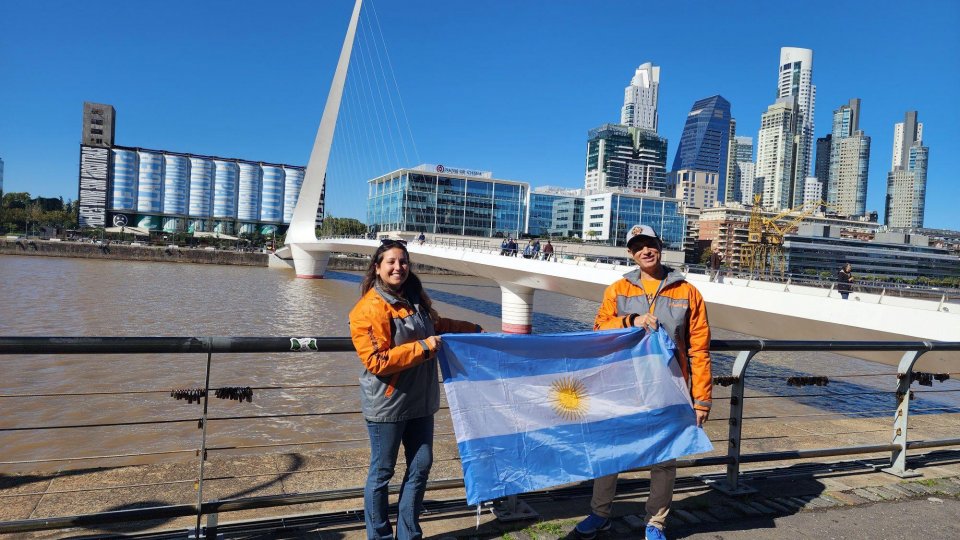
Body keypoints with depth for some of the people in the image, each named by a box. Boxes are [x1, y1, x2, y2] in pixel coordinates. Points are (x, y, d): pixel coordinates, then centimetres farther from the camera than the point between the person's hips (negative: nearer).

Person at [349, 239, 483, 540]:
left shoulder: (415, 298, 7)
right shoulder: (370, 309, -17)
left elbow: (437, 325, 26)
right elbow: (376, 361, -22)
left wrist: (474, 330, 28)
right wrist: (422, 348, -21)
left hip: (420, 402, 8)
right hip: (387, 405, -7)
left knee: (421, 466, 14)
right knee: (382, 472, 8)